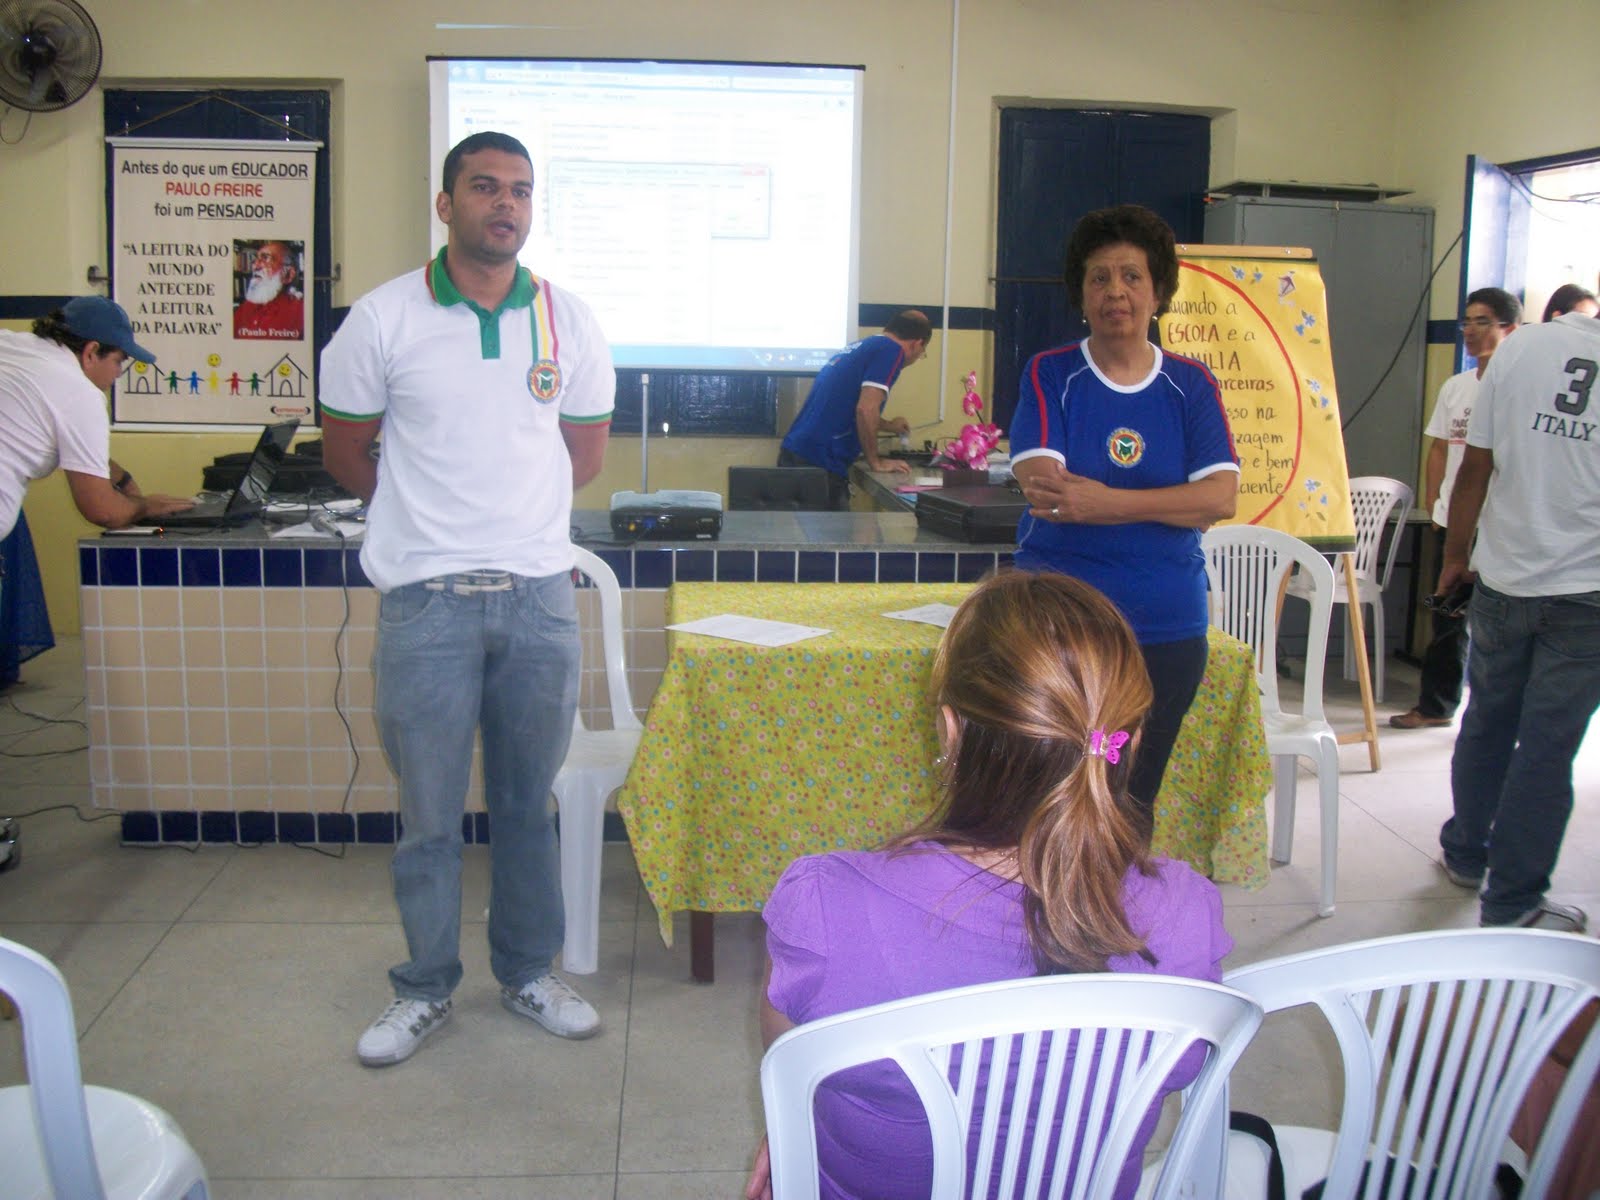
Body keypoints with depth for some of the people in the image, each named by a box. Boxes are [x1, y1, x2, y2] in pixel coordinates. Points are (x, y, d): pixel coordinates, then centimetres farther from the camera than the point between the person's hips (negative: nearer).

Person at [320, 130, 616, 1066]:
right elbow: (345, 448, 9)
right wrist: (429, 514, 13)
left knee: (529, 801, 12)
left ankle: (530, 973, 28)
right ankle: (426, 989, 23)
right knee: (430, 811, 6)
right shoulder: (385, 319, -1)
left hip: (539, 594, 2)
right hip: (427, 600, -2)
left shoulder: (569, 321, 5)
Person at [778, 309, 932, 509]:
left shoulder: (859, 347, 22)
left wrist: (887, 426, 54)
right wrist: (876, 462, -6)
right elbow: (866, 409, -18)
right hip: (819, 463, -9)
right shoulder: (891, 349, -5)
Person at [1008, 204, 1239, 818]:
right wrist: (1172, 500, -15)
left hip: (1166, 629, 2)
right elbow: (1041, 485, -15)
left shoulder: (1190, 385, 5)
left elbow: (1221, 497, -9)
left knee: (1133, 801, 13)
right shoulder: (1050, 375, 0)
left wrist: (1101, 500, -21)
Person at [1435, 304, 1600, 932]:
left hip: (1503, 580, 2)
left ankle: (1465, 853, 36)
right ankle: (1511, 899, 14)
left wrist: (1455, 555, 10)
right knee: (1547, 745, 5)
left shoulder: (1523, 346, -5)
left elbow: (1476, 467, -2)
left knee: (1487, 723, 19)